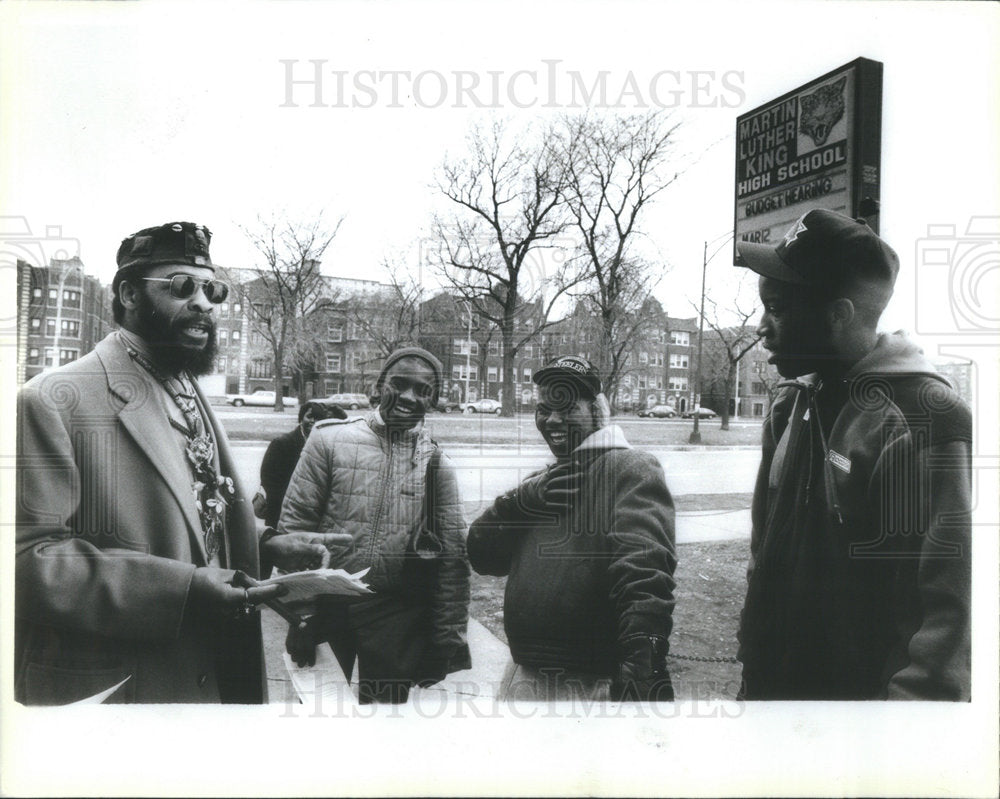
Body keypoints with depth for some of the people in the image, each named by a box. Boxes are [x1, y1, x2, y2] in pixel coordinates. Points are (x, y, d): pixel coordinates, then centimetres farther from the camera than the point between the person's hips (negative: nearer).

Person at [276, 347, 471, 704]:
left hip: (398, 619, 1)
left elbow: (452, 557, 3)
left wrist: (447, 641, 1)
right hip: (326, 607, 0)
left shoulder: (438, 463, 2)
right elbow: (294, 525, -2)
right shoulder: (331, 438, -2)